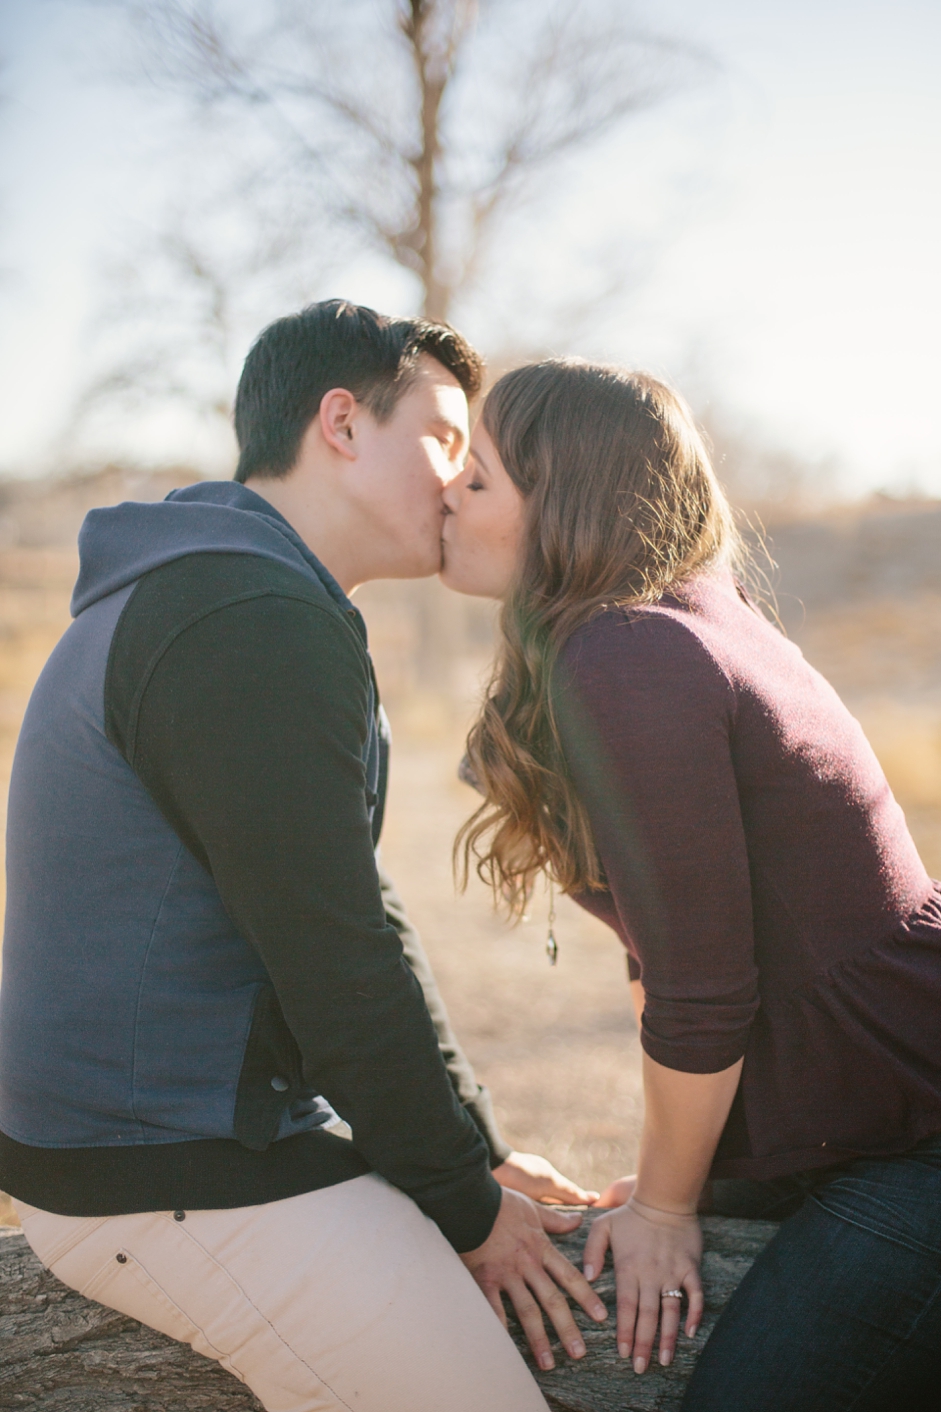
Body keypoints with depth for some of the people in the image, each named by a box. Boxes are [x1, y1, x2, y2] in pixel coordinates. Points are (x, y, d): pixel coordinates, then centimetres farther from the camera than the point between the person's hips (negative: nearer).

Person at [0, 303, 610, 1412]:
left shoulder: (204, 595, 15)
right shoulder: (251, 624, -21)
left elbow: (359, 919, 14)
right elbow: (339, 970, -21)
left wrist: (476, 1150, 12)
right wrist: (467, 1202, -7)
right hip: (177, 1184, -11)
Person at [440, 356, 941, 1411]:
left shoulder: (625, 663, -22)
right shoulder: (673, 632, 9)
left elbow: (702, 996, -20)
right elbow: (666, 950, 12)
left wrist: (664, 1211, -5)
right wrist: (663, 1176, 14)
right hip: (826, 1136, 10)